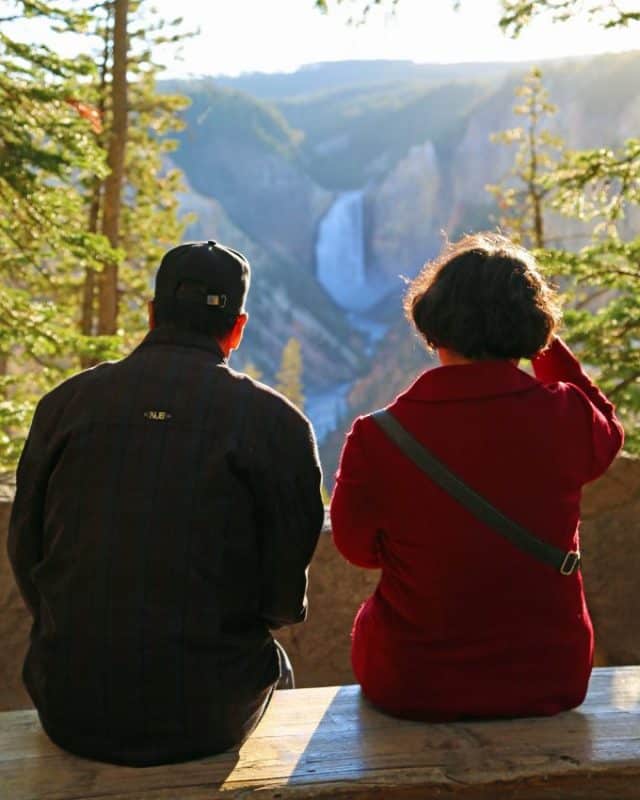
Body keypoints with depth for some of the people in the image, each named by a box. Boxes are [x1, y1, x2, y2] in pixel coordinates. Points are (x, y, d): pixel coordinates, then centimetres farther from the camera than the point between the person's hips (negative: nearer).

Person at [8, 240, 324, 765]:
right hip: (204, 720, -2)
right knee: (272, 659, 29)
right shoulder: (276, 423, -9)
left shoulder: (65, 403, -2)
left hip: (72, 717, 2)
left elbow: (25, 555, 5)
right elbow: (286, 602, -5)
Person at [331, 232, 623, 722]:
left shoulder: (375, 440, -20)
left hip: (415, 687, -1)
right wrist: (549, 347, 7)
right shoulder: (567, 416, -16)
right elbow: (608, 435, 11)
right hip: (552, 680, 2)